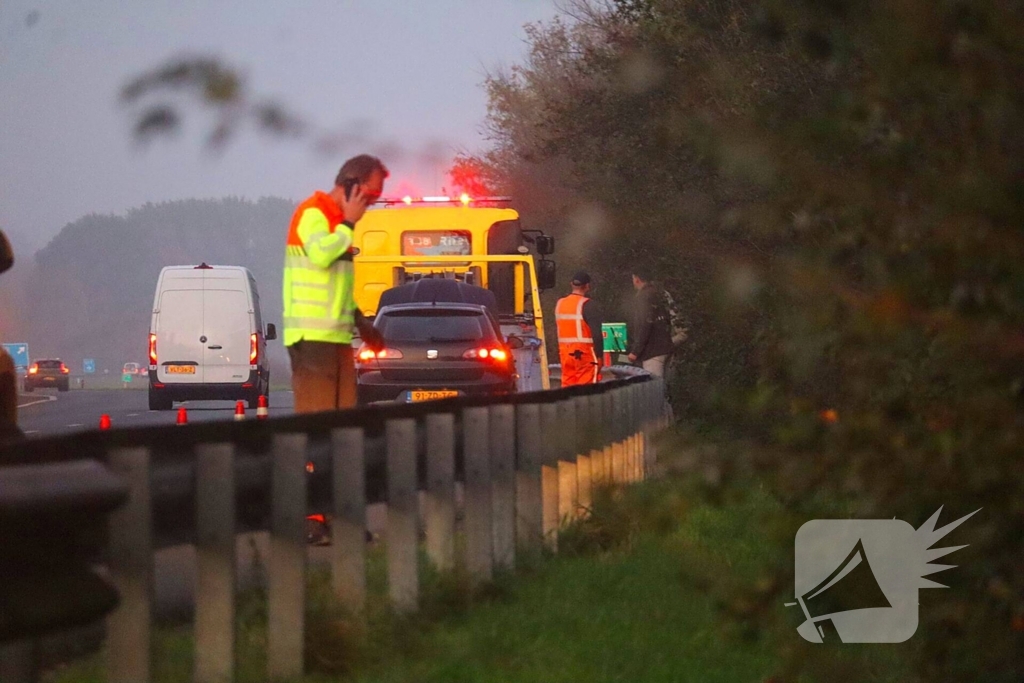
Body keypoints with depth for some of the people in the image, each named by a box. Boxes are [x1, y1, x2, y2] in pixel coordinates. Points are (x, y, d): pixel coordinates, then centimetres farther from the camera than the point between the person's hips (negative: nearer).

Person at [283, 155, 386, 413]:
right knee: (316, 412, -13)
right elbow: (321, 254, -26)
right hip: (313, 334, -9)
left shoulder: (336, 218, 22)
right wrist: (349, 223, -11)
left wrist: (360, 321, 21)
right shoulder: (312, 212, -7)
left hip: (337, 333, 9)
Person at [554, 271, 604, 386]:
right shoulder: (587, 305, -12)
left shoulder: (560, 304, 10)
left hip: (565, 351, 7)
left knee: (568, 386, 10)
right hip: (584, 353, -7)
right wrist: (599, 355, -10)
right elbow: (596, 333, -15)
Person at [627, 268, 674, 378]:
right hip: (661, 347, 10)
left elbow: (644, 325, -21)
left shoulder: (645, 296, -13)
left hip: (652, 351, -10)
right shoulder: (657, 294, 17)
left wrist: (635, 351, -19)